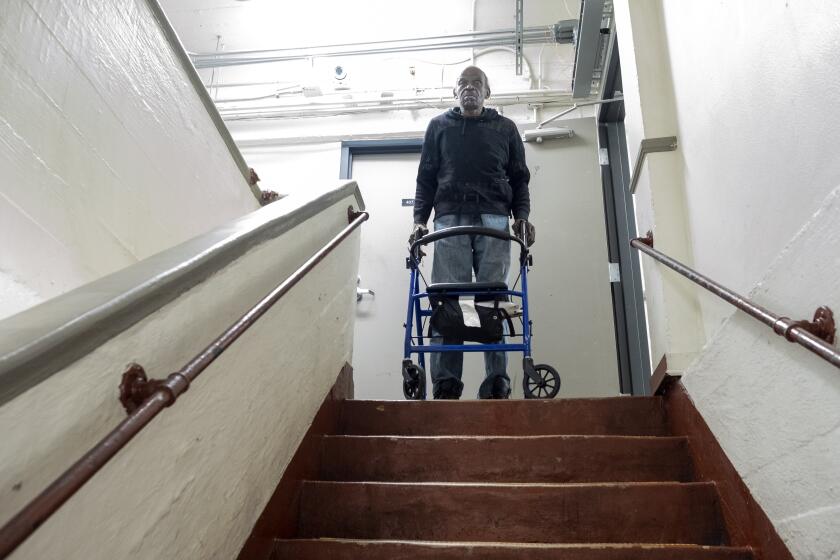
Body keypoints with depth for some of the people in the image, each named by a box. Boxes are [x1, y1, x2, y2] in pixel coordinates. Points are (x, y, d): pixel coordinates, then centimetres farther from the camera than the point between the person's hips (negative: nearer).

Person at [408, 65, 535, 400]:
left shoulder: (505, 128, 21)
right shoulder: (439, 127, 21)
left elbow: (519, 178, 17)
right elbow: (426, 178, 16)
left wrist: (522, 215, -1)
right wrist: (419, 219, 2)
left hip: (494, 220, 0)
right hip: (449, 219, 0)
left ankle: (497, 382, -11)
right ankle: (446, 382, -12)